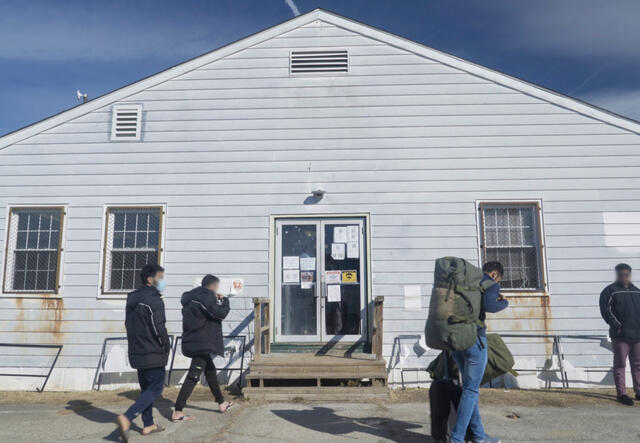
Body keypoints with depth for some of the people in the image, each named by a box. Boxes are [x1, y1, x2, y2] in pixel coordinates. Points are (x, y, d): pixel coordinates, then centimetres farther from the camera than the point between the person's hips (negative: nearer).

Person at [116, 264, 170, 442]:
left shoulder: (132, 299, 11)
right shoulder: (154, 300, -17)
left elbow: (129, 324, 14)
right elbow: (159, 329, -18)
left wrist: (135, 343, 17)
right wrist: (167, 347, -3)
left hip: (136, 352, 9)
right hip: (153, 354, -9)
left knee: (146, 389, 18)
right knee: (155, 389, -1)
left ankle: (148, 425, 23)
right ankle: (126, 418, -15)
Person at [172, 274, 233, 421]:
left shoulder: (190, 298, 13)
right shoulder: (206, 297, -15)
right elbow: (221, 313, -17)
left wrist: (216, 300, 14)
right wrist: (224, 300, 1)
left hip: (192, 341, 10)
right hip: (202, 343, -10)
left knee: (210, 370, 21)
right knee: (193, 376, -6)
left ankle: (221, 403, 34)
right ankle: (177, 412, -4)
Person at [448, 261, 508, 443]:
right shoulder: (491, 285, -3)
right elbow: (488, 306, -21)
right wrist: (504, 302, 1)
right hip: (474, 339, -7)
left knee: (470, 386, 16)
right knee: (471, 390, 1)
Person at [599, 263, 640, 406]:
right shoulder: (610, 291, -4)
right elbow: (606, 310, -10)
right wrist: (617, 326, -15)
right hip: (620, 335, -6)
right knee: (620, 365, -1)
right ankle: (621, 393, 3)